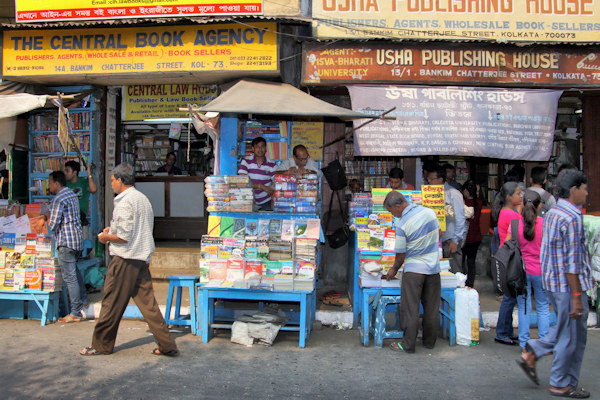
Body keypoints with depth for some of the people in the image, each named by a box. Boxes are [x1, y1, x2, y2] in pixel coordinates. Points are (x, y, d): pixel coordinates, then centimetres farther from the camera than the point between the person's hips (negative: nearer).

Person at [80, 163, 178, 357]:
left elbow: (124, 237, -19)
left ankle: (101, 345, 21)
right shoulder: (142, 198, 13)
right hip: (142, 259, 9)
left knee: (112, 303, 6)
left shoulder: (124, 202, -15)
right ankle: (167, 345, 9)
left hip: (125, 260, -8)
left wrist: (106, 237, -2)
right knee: (148, 303, 9)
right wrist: (114, 229, 20)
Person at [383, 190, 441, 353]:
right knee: (431, 307, 14)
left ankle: (408, 344, 6)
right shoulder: (429, 212, 0)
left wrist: (394, 269, 10)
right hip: (433, 267, 6)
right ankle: (429, 341, 25)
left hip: (414, 269, -6)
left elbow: (400, 254, -8)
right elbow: (438, 234, 15)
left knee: (410, 308, 2)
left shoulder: (402, 225, -16)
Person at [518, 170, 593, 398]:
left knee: (565, 329, 22)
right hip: (567, 284, -9)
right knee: (572, 336, 5)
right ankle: (561, 385, 18)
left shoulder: (552, 213, 10)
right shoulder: (572, 218, -18)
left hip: (552, 281, 9)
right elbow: (572, 262, -21)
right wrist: (577, 296, -19)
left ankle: (531, 355, 20)